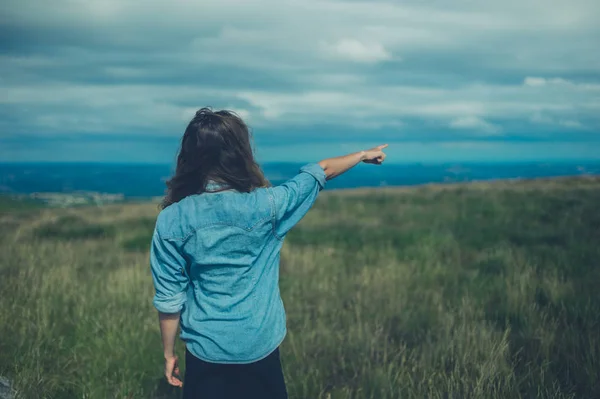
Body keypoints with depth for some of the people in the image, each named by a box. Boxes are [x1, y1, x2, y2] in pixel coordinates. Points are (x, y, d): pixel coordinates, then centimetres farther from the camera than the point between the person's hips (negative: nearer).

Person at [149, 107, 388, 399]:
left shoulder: (171, 220, -13)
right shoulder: (265, 205, -16)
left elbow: (168, 299, -7)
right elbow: (321, 170, 1)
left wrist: (169, 353, 7)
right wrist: (364, 154, 17)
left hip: (205, 352, 1)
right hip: (258, 348, 0)